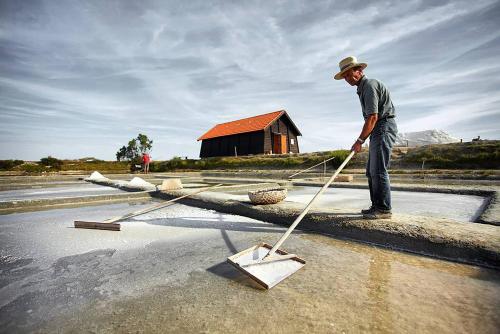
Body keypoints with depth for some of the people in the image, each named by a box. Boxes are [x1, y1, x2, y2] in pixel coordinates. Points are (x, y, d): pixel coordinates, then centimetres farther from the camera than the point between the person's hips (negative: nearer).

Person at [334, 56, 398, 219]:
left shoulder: (369, 85, -11)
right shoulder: (363, 88, 20)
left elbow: (372, 117, -19)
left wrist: (360, 140, -19)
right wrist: (363, 138, 17)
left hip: (384, 127, -10)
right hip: (378, 131, 10)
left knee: (378, 170, -11)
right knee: (371, 170, 8)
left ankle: (384, 209, -4)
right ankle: (377, 206, 13)